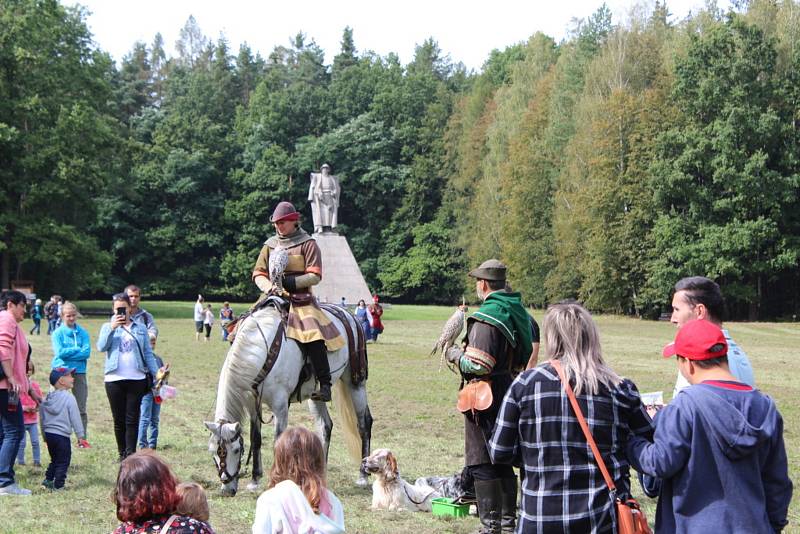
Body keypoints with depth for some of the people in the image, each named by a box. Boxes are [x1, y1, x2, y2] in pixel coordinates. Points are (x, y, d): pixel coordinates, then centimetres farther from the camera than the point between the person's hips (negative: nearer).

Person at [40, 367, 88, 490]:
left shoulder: (47, 399, 8)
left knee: (54, 460, 22)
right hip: (62, 435, -7)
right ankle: (58, 485, -1)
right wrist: (80, 436, -5)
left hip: (48, 433, 7)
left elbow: (42, 419, 14)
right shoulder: (69, 398, -12)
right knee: (63, 461, 1)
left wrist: (45, 436, 23)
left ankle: (48, 479, 21)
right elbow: (75, 418, -11)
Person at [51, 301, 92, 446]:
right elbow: (59, 352, -11)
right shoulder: (57, 333, 1)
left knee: (81, 409, 3)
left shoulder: (83, 332, 6)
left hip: (79, 372, 2)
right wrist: (78, 349, -7)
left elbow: (87, 352, -5)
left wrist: (68, 353, -11)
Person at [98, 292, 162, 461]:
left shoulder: (140, 328, 7)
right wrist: (112, 328, -16)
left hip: (137, 379, 0)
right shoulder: (108, 327, 9)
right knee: (119, 420, 7)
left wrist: (156, 374, -4)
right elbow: (101, 347, -7)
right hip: (114, 379, 1)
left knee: (132, 419, -1)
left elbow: (148, 353, 6)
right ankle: (122, 454, 16)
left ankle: (131, 455, 0)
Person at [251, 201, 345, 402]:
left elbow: (315, 276, -6)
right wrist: (268, 286, -9)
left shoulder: (307, 244, 1)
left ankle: (325, 385, -24)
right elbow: (258, 273, 14)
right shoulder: (270, 245, 15)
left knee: (313, 335, -27)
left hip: (300, 299, -5)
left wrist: (288, 281, -18)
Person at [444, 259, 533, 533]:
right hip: (510, 393, 9)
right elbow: (523, 358, 17)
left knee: (482, 464, -1)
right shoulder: (518, 311, 9)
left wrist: (455, 354, -6)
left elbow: (477, 365, -23)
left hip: (485, 399, -9)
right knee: (504, 460, 17)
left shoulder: (487, 317, -19)